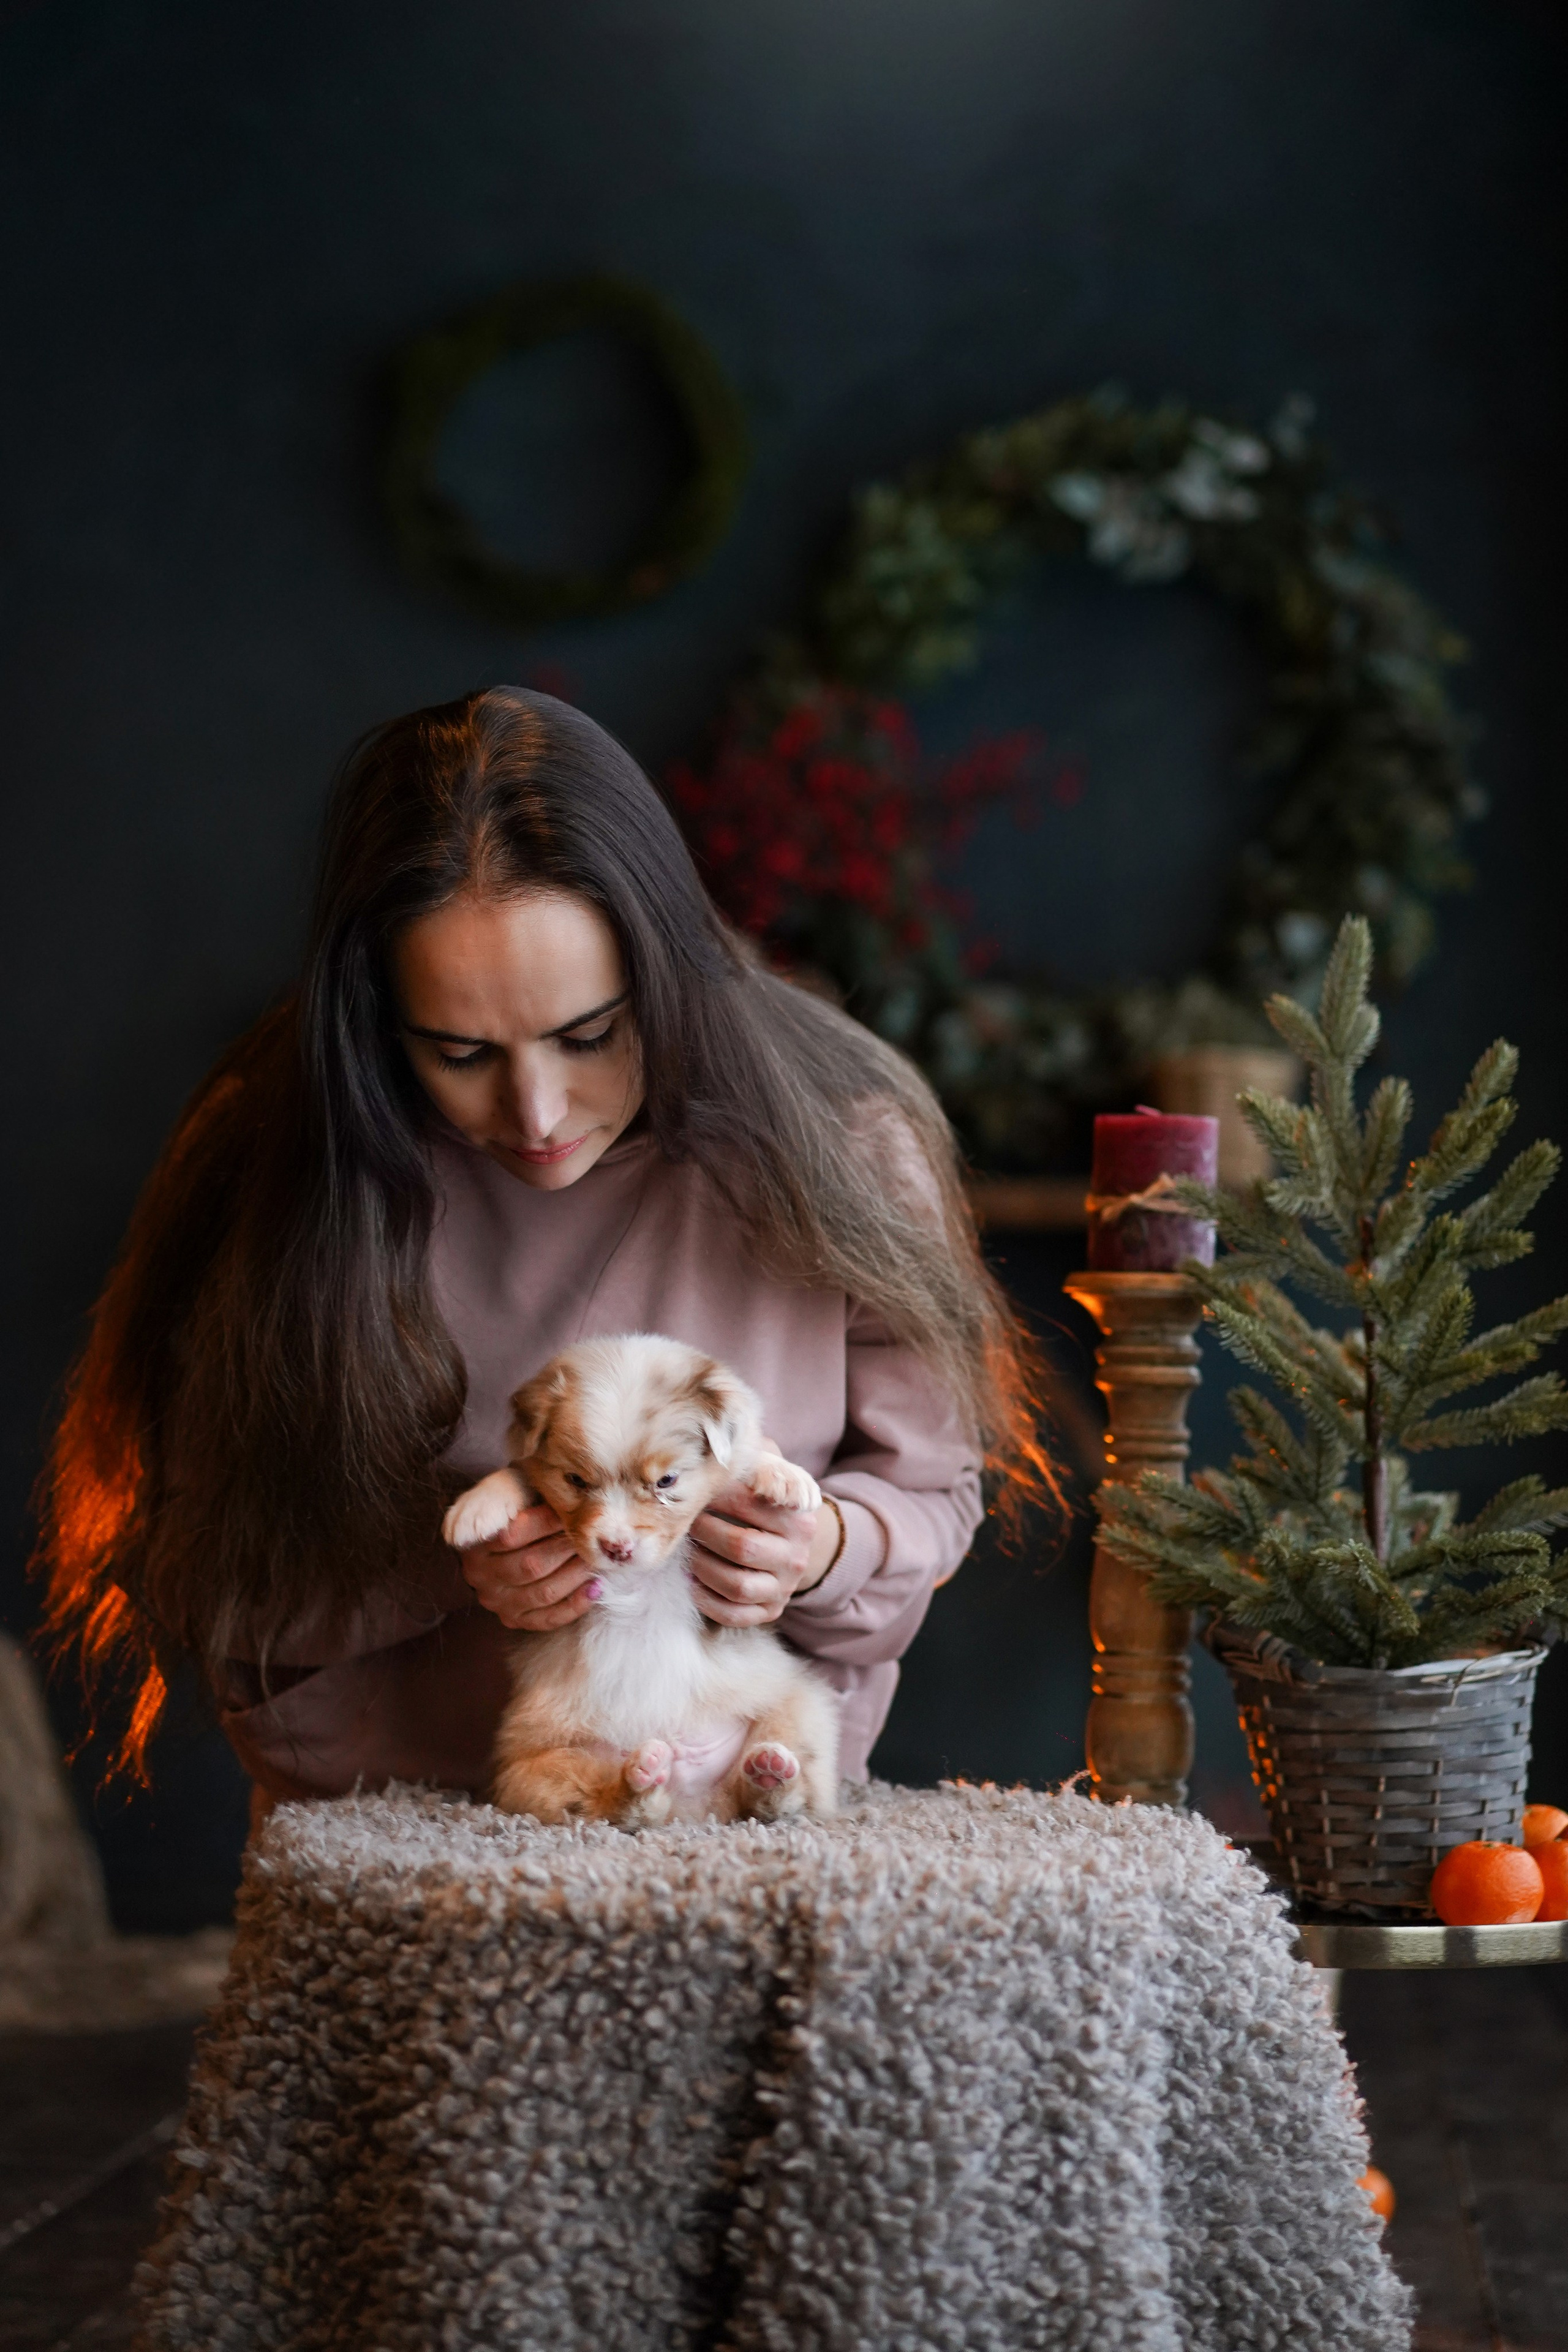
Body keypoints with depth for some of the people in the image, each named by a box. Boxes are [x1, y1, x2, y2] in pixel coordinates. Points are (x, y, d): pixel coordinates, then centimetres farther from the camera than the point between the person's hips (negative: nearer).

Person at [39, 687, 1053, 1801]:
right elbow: (216, 1574, -3)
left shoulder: (843, 1143, -6)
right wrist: (442, 1562, -20)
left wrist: (822, 1554, -16)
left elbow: (931, 1493, 6)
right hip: (387, 1826, -1)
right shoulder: (278, 1165, -8)